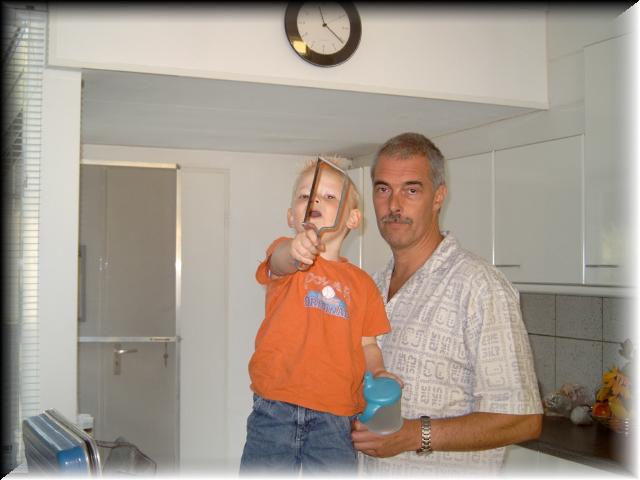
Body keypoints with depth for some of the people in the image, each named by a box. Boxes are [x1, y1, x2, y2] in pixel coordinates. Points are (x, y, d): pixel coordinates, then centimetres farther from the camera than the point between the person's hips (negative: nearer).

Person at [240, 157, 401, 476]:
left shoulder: (362, 284, 10)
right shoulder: (286, 255, 1)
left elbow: (366, 345, 15)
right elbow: (279, 262, -24)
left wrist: (378, 372, -6)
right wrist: (296, 249, -47)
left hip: (335, 420, 2)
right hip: (275, 413, -2)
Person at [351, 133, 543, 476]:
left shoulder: (479, 285, -20)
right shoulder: (376, 287, 5)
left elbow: (523, 420, -23)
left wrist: (416, 435, -27)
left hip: (448, 470, -7)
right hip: (374, 468, 7)